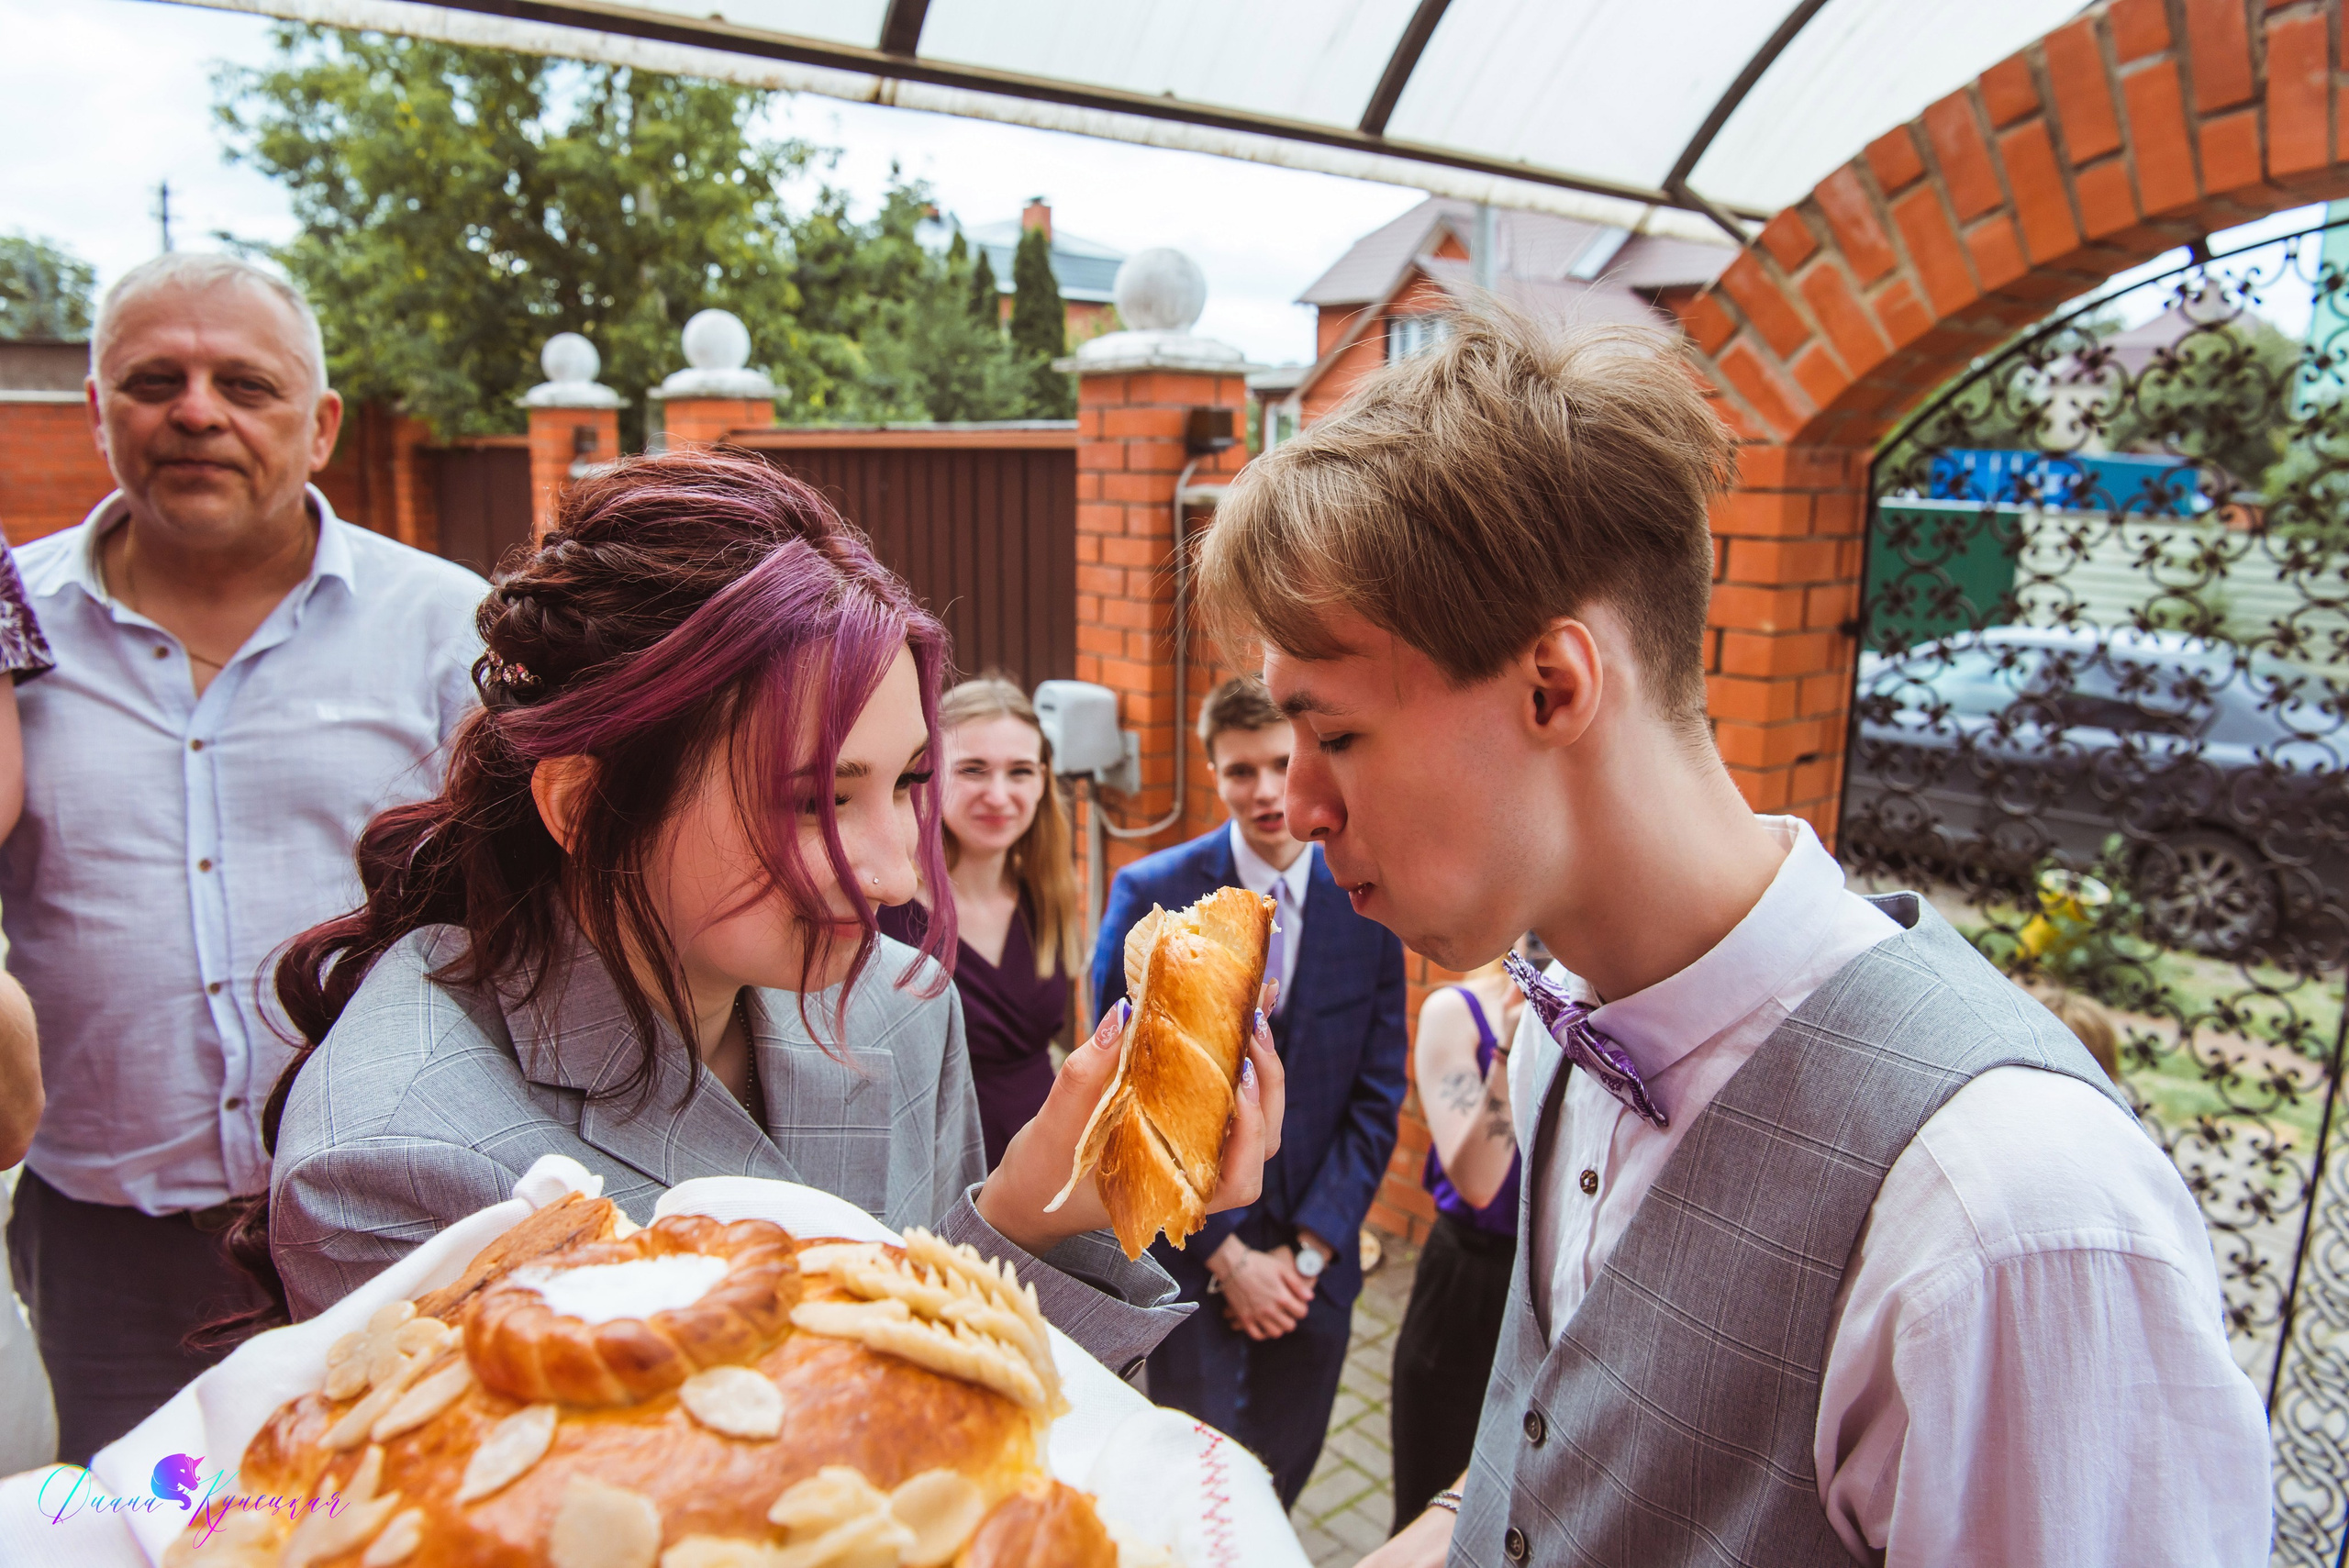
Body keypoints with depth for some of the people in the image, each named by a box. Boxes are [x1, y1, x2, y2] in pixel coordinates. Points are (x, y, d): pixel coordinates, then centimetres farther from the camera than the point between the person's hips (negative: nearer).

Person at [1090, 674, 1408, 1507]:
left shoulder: (1367, 903, -3)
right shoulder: (1152, 893, -10)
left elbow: (1377, 1095, 0)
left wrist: (1308, 1250, -6)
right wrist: (1227, 1253, -11)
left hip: (1316, 1257, 3)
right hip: (1189, 1249, -2)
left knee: (1282, 1475, 18)